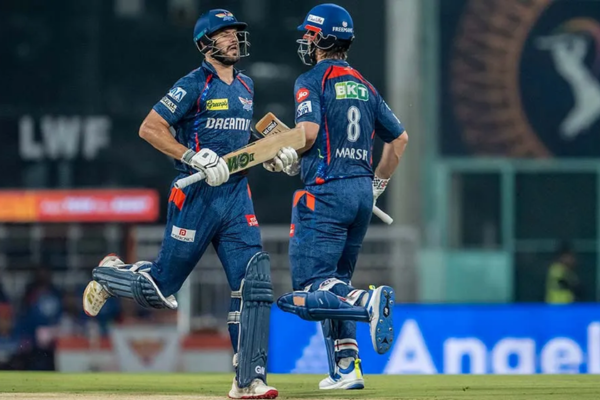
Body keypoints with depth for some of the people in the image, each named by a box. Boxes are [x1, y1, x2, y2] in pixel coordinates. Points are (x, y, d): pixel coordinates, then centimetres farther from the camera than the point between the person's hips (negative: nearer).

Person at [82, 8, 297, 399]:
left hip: (236, 195, 6)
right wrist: (194, 157, -22)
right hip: (196, 195, -6)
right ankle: (110, 274, 36)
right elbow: (150, 128, -13)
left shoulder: (246, 86, 14)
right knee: (162, 287, 2)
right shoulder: (194, 85, -9)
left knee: (254, 283, -9)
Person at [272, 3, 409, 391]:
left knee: (310, 291, -9)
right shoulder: (364, 85, 17)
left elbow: (308, 131, -19)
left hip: (326, 190, -7)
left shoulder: (312, 81, -4)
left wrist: (289, 161, -1)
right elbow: (399, 137, 20)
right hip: (362, 191, 7)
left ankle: (369, 300, -32)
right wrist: (377, 185, 28)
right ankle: (347, 369, 9)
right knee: (335, 283, 17)